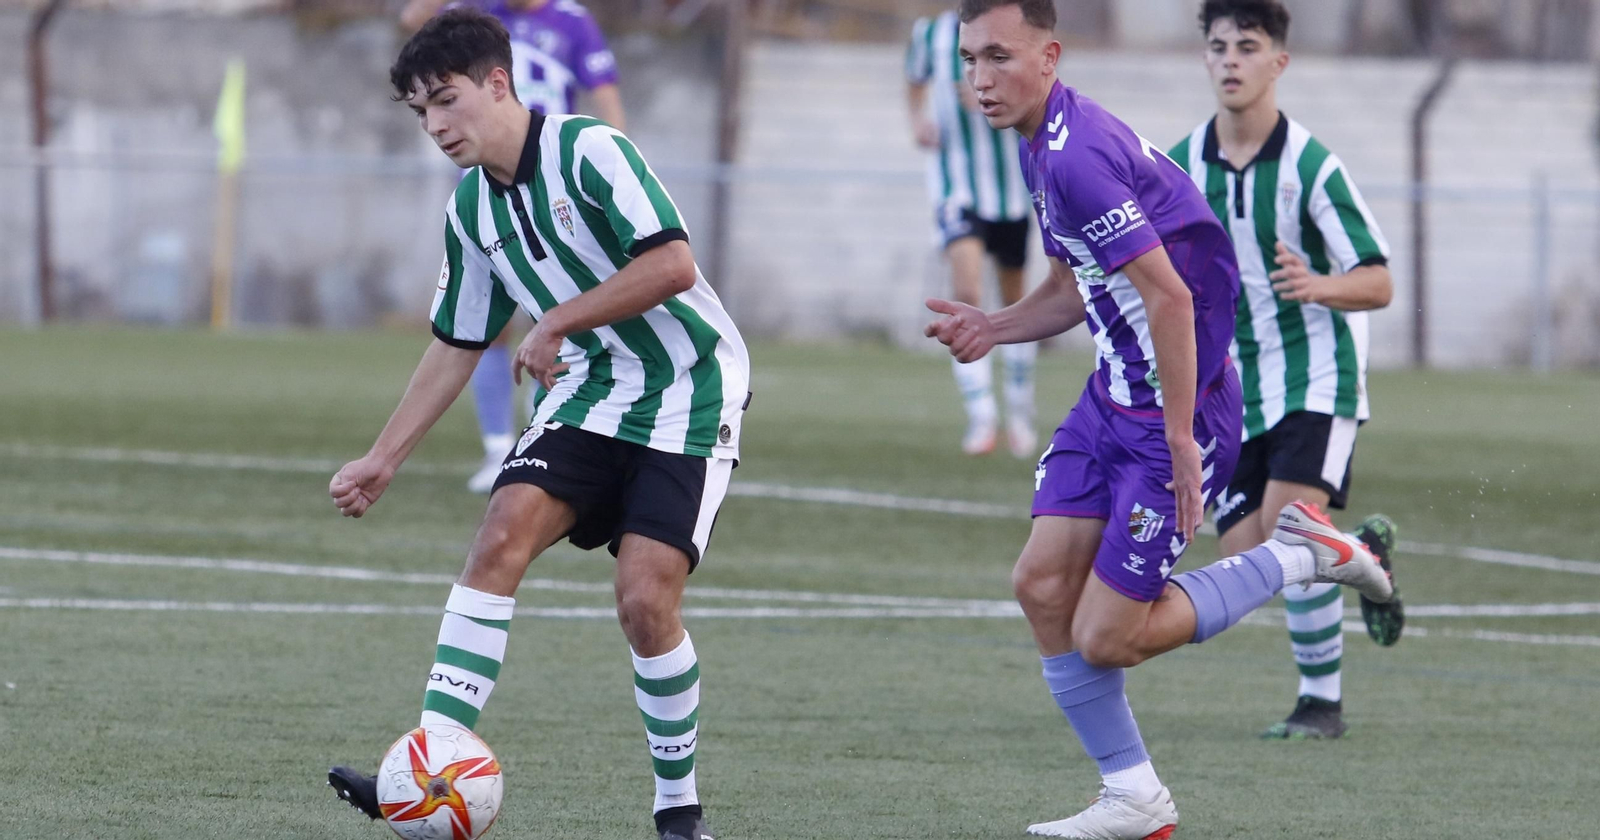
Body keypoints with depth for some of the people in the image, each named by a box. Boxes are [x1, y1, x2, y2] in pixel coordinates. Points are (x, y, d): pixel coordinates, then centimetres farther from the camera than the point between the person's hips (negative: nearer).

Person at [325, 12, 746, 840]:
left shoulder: (588, 151, -16)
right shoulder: (471, 209, 7)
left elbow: (672, 263, -26)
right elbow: (457, 345, 17)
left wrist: (559, 322, -20)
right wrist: (382, 459, 15)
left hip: (688, 395, -6)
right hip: (590, 391, 6)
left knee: (645, 600, -15)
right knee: (501, 534, -17)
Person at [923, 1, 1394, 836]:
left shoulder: (1075, 158, -25)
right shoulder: (1043, 145, 8)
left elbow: (1169, 298, -27)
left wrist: (1180, 442, -24)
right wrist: (995, 327, 4)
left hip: (1177, 408, -10)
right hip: (1114, 395, 10)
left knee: (1105, 640, -6)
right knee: (1042, 583, 4)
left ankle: (1298, 556, 9)